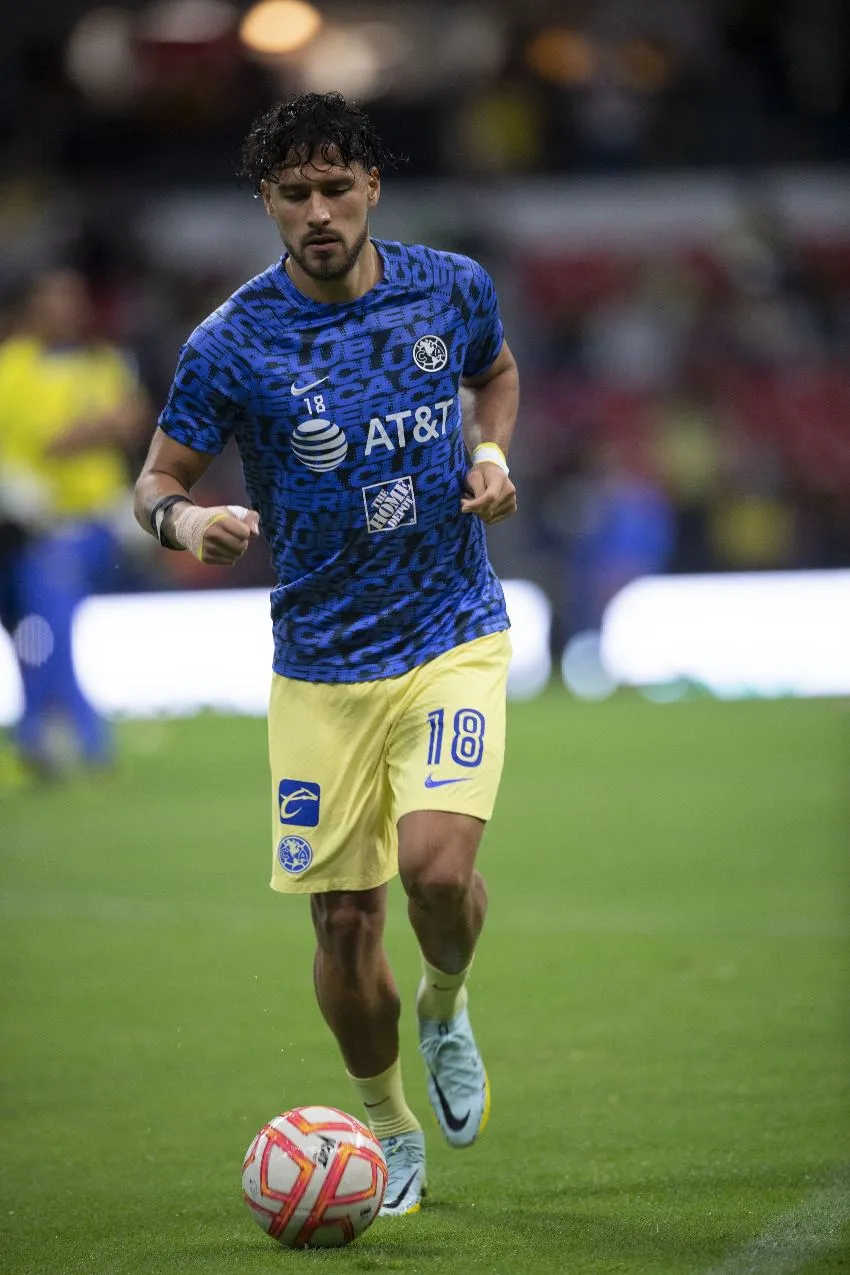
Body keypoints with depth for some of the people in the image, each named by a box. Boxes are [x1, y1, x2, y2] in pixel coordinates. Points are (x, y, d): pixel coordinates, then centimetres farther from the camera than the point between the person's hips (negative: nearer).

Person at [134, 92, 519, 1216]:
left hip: (454, 637, 0)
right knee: (344, 922, 1)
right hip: (321, 667, 0)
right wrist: (186, 519, -24)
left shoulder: (451, 290, -2)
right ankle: (391, 1134, 25)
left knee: (438, 863, -21)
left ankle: (447, 1007, 14)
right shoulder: (233, 345, -10)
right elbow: (157, 479, -1)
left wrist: (494, 456, 1)